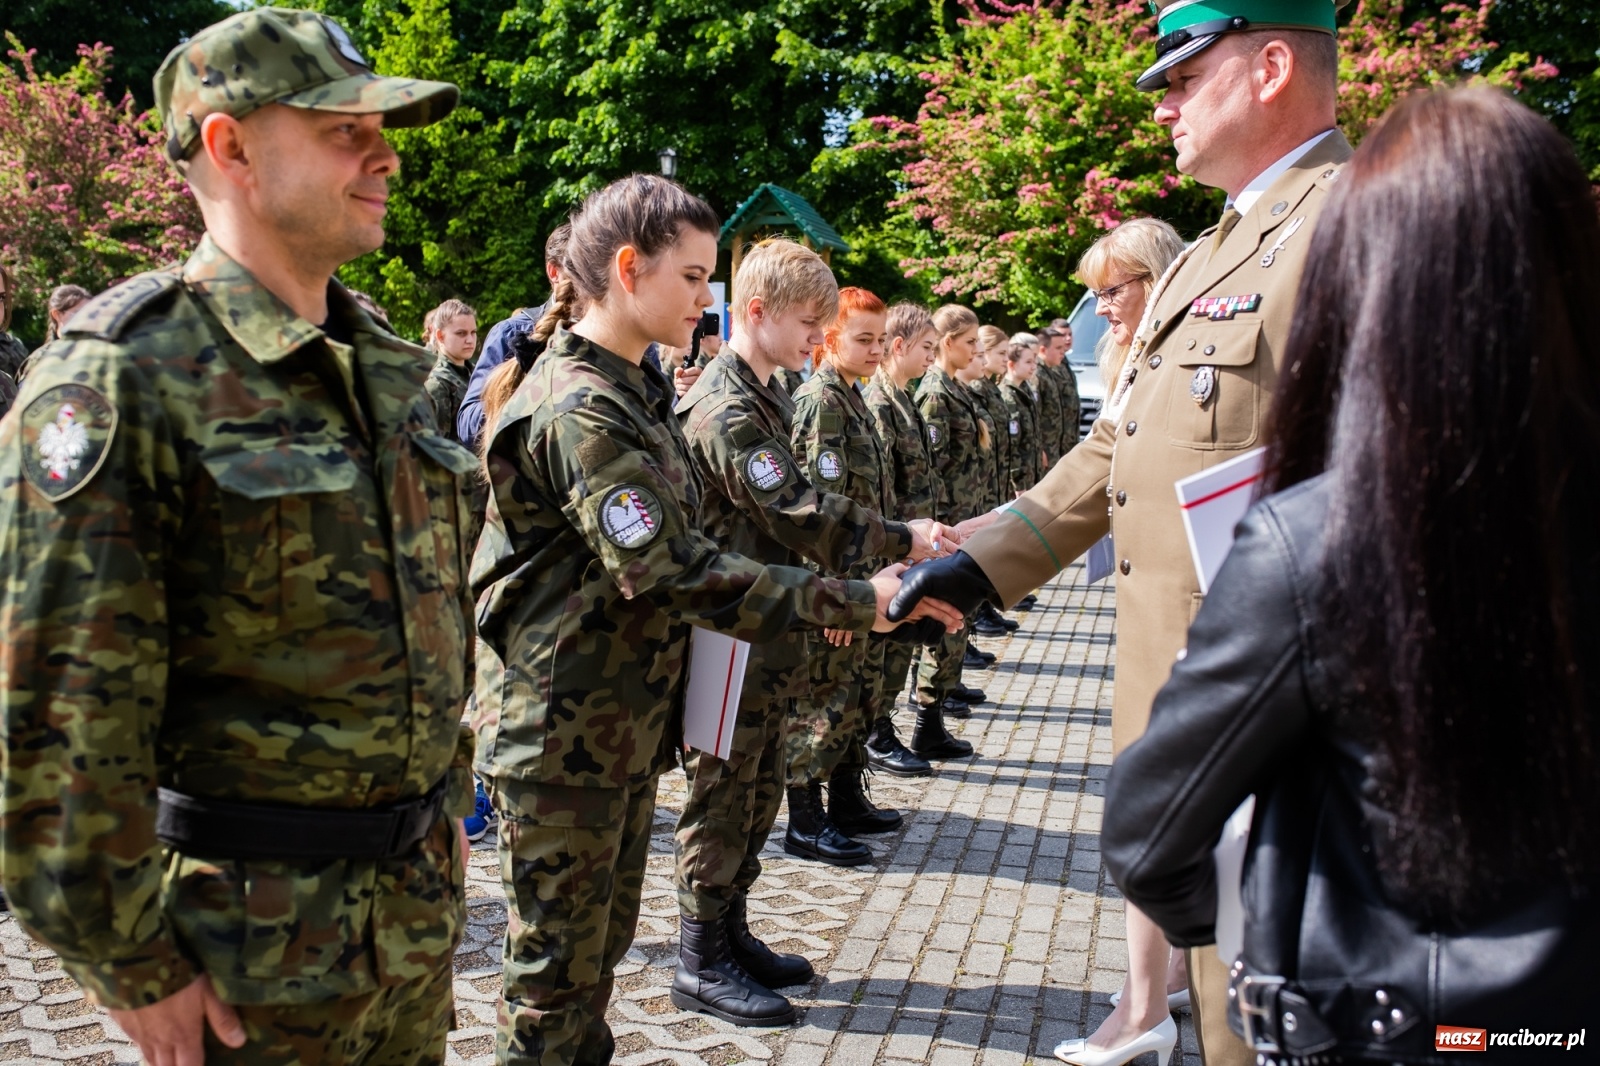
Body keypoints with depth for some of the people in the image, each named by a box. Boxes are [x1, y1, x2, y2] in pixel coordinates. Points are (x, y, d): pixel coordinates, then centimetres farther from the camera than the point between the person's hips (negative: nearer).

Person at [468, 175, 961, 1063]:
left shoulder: (632, 389, 12)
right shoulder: (578, 408, -22)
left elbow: (667, 548, 19)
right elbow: (671, 572, -28)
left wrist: (814, 595, 9)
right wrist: (853, 604, -27)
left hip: (624, 718, 10)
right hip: (562, 731, -10)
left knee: (604, 938, 19)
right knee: (559, 962, 3)